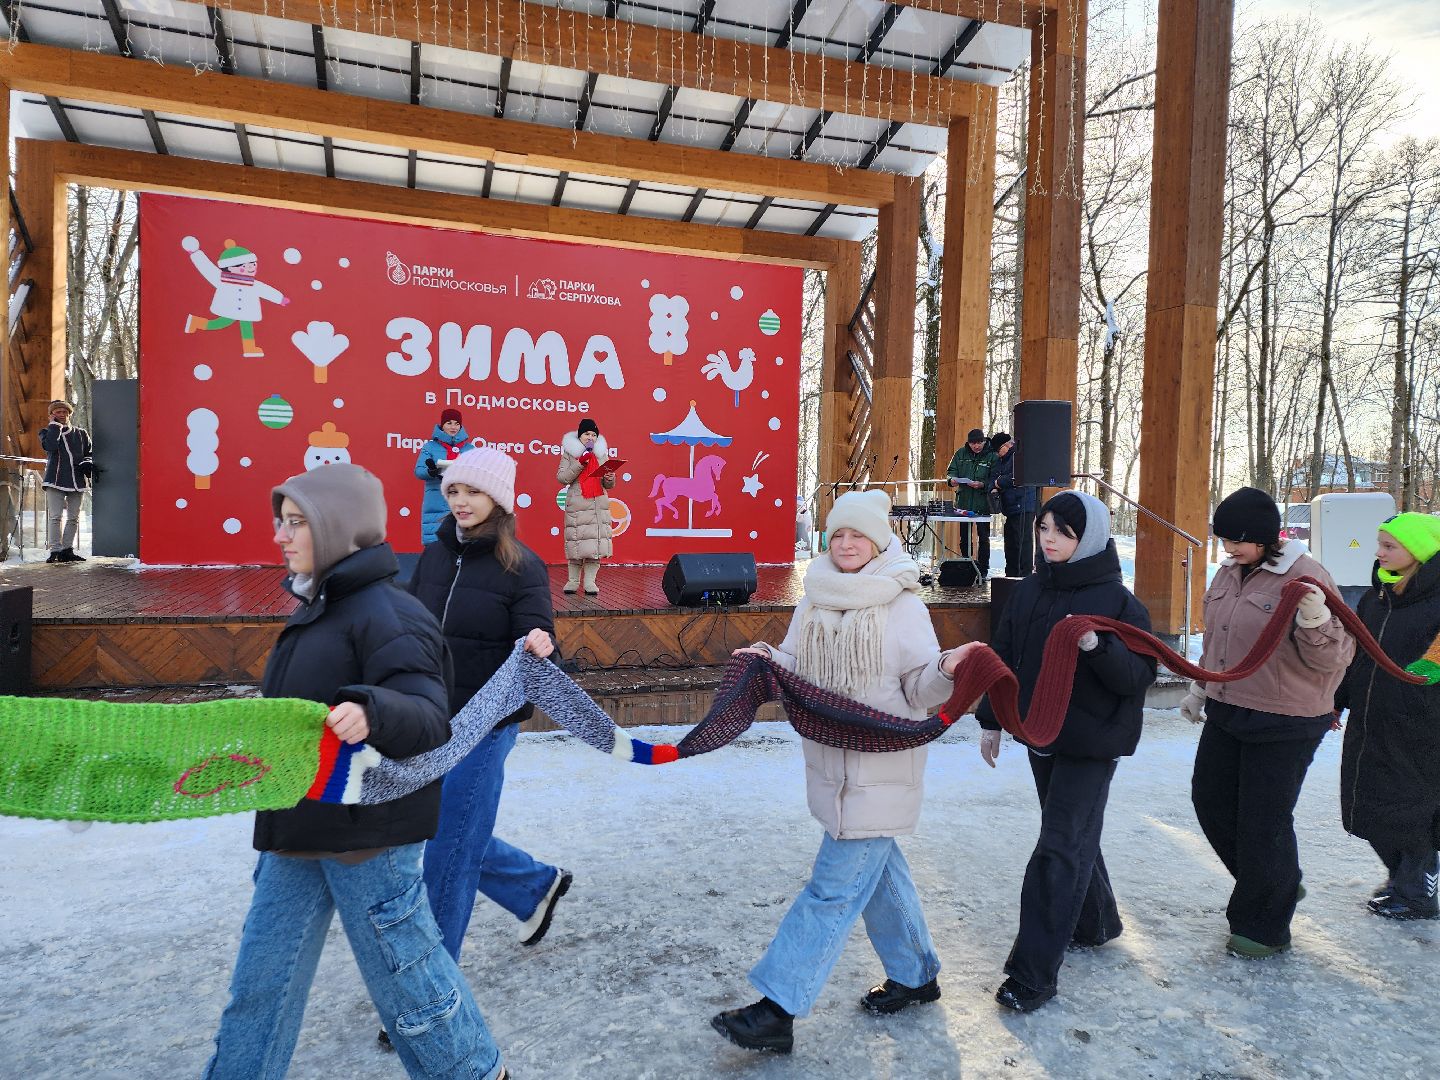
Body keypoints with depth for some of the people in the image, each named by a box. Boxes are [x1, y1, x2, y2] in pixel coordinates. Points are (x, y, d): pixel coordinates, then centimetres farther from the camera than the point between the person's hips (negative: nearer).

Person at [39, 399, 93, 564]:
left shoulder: (81, 433, 15)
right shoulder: (47, 432, 7)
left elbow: (90, 452, 20)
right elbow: (49, 446, -15)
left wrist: (87, 463, -2)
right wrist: (55, 425, -7)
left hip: (77, 480, 3)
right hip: (55, 480, -3)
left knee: (73, 518, 6)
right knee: (55, 516, -8)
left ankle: (67, 550, 14)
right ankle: (55, 550, -4)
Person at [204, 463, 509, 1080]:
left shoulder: (387, 613, -20)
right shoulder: (318, 608, 9)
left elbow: (429, 719, -31)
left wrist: (370, 712, -49)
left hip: (369, 835, -8)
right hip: (299, 830, 9)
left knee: (405, 974, 8)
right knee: (261, 982, 17)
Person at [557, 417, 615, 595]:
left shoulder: (602, 453, 14)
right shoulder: (570, 453, 5)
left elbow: (608, 485, 16)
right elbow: (561, 477, -6)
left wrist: (609, 479, -8)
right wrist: (580, 463, -14)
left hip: (599, 503, 3)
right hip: (577, 503, -3)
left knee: (596, 539, -3)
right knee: (576, 539, -3)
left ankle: (589, 581, 4)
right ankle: (573, 580, 11)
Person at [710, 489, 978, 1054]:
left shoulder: (903, 606, -10)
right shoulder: (815, 600, 5)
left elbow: (921, 692, -11)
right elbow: (796, 671, 11)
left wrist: (947, 669, -32)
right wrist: (768, 660, -10)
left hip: (880, 770, -6)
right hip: (831, 763, 7)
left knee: (835, 885, -2)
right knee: (877, 869, 20)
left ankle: (778, 1009, 4)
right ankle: (915, 976, 40)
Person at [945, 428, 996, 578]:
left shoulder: (991, 456, -5)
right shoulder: (961, 453, 5)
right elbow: (951, 470, 9)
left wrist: (982, 484, -25)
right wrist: (952, 479, -12)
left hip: (983, 503, -3)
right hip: (963, 502, 4)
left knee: (983, 536, 3)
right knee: (964, 537, 11)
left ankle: (983, 570, 11)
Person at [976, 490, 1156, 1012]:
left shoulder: (1117, 600, -14)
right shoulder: (1029, 591, 3)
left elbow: (1141, 676, -16)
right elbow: (1005, 656, 10)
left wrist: (1097, 647, -33)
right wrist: (990, 719, 11)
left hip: (1091, 743, -6)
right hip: (1041, 735, 6)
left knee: (1059, 849, -6)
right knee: (1073, 836, 21)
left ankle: (1033, 974, 1)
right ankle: (1096, 923, 44)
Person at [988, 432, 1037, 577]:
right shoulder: (1001, 459, 18)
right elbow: (995, 477, 18)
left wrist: (999, 482, -8)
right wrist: (993, 488, -3)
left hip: (1023, 507, -10)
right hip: (1011, 508, 10)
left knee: (1023, 542, -10)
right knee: (1011, 543, 15)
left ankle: (1025, 575, -7)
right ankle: (1011, 575, 24)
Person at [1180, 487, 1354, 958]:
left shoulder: (1305, 577, -17)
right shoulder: (1229, 573, 6)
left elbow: (1334, 658, -20)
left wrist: (1314, 621, -38)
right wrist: (1200, 688, 21)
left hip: (1284, 725, -8)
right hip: (1227, 714, 8)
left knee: (1263, 822, 3)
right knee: (1211, 800, 16)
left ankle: (1264, 927, 24)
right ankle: (1278, 883, 39)